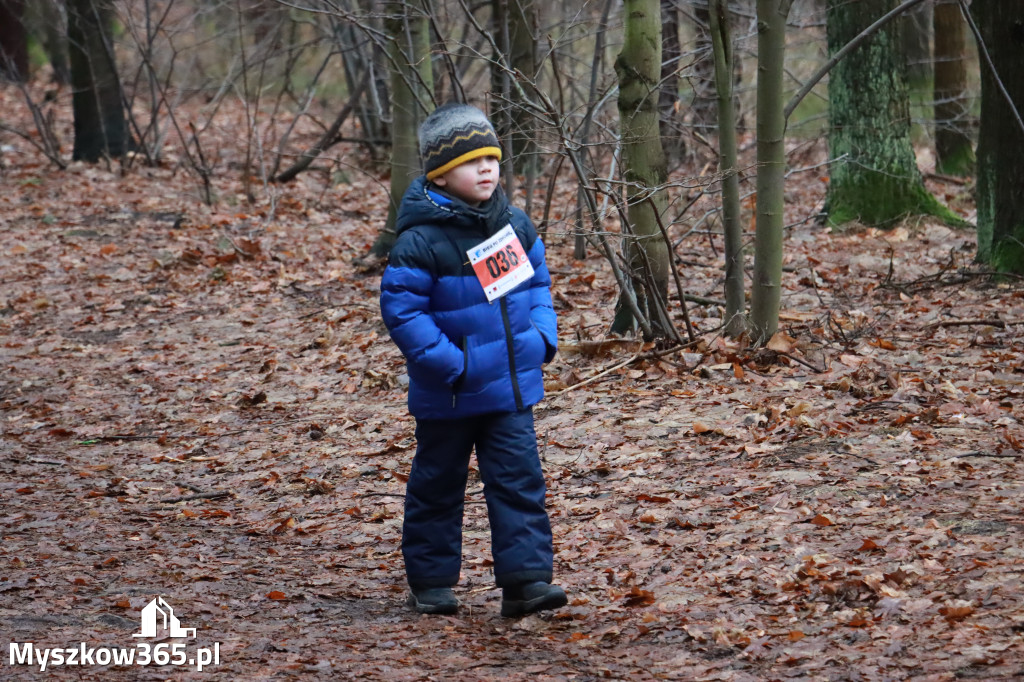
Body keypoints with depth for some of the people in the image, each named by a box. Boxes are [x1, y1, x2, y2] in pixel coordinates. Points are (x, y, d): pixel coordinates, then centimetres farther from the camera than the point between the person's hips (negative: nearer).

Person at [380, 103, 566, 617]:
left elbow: (537, 281, 17)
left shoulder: (515, 225, 3)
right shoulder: (421, 239, -16)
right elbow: (401, 308, -16)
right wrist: (450, 364, -20)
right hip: (449, 395, -4)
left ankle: (525, 578, -3)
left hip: (512, 387, 4)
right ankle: (431, 581, 22)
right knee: (437, 486, 10)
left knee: (519, 479, -2)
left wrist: (542, 335, 1)